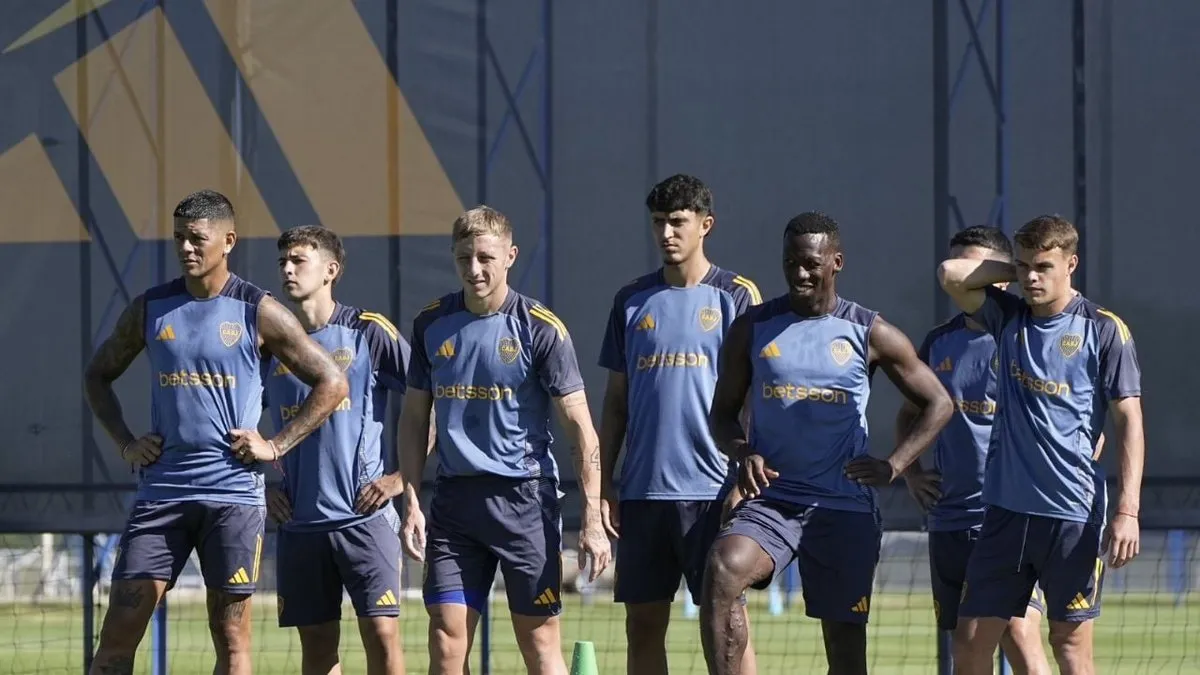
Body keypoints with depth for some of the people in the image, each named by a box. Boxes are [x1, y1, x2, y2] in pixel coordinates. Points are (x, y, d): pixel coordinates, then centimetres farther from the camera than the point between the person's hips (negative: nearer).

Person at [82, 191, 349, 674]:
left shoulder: (258, 313, -2)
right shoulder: (150, 308, 7)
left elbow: (331, 383, 2)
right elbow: (98, 376, 20)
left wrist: (276, 447, -5)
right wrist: (126, 444, 7)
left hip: (233, 493, -3)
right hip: (161, 488, 3)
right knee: (119, 630, -3)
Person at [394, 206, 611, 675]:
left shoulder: (540, 329, -7)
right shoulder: (432, 324, 6)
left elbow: (580, 427, -6)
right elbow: (414, 417, 14)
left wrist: (592, 520, -12)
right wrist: (412, 502, 5)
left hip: (524, 498, -3)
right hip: (454, 499, 4)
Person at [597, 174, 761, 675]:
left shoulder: (736, 296, 1)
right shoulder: (632, 301, 12)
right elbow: (616, 402, 14)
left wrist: (744, 479, -10)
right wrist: (602, 484, 7)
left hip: (712, 489, -4)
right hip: (643, 492, 4)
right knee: (643, 622, 5)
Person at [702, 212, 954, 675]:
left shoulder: (869, 334, 2)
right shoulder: (753, 329, 6)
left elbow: (938, 404, 8)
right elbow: (723, 411, 12)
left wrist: (894, 466, -5)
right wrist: (742, 452, -11)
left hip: (844, 506, 0)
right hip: (771, 497, 0)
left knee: (845, 637, 4)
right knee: (722, 571, -29)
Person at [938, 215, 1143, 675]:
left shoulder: (1104, 330, -3)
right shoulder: (1009, 317, 9)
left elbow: (1129, 422, -5)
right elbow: (951, 275, -3)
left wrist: (1127, 511, -12)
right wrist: (1013, 271, 3)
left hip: (1073, 515, -4)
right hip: (1006, 509, 4)